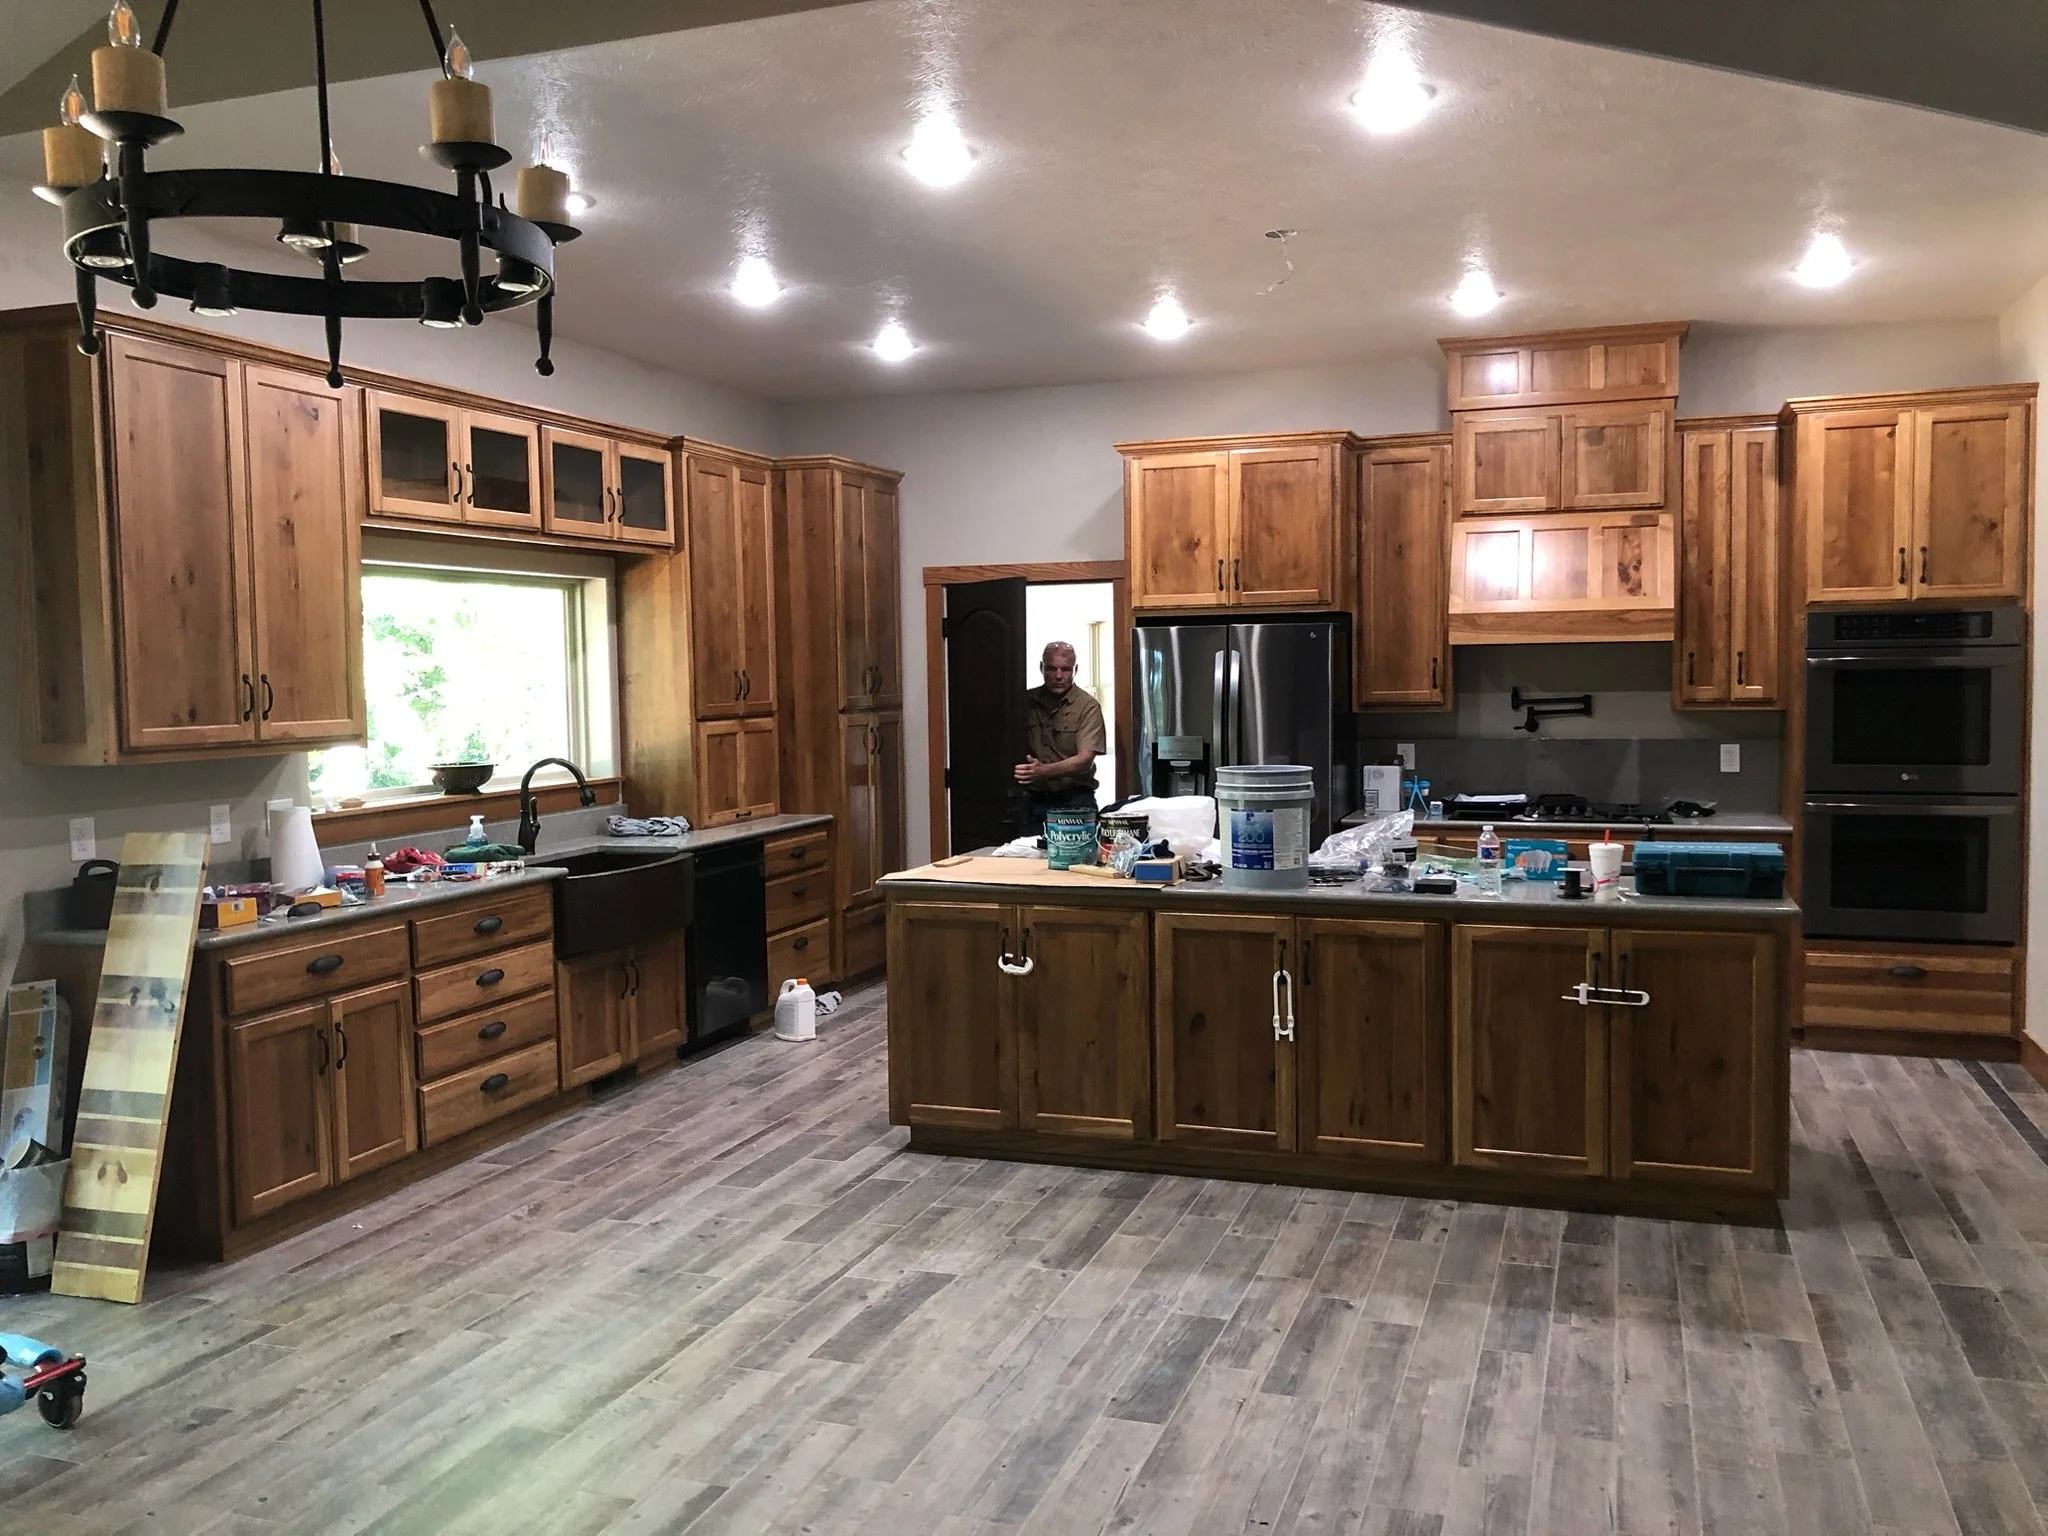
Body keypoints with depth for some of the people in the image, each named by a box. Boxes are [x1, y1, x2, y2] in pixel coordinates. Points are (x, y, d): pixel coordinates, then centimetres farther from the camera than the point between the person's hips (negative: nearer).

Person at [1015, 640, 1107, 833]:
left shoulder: (1087, 706, -6)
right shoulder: (1027, 701, 6)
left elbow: (1085, 759, -15)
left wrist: (1044, 771, -30)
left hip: (1075, 802, -3)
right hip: (1034, 801, 3)